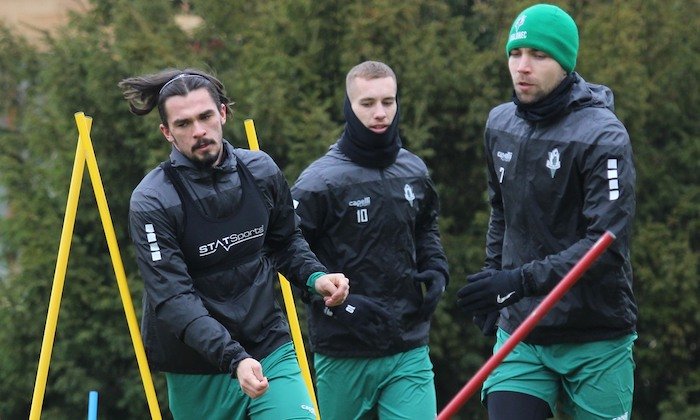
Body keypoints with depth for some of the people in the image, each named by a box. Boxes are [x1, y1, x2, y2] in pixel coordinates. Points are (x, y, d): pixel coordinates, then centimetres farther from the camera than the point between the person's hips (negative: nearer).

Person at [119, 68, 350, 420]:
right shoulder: (152, 203, -15)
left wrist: (314, 278, -4)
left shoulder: (260, 171, 0)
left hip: (270, 352, 3)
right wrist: (234, 359, -33)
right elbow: (173, 298, -21)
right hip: (198, 373, -3)